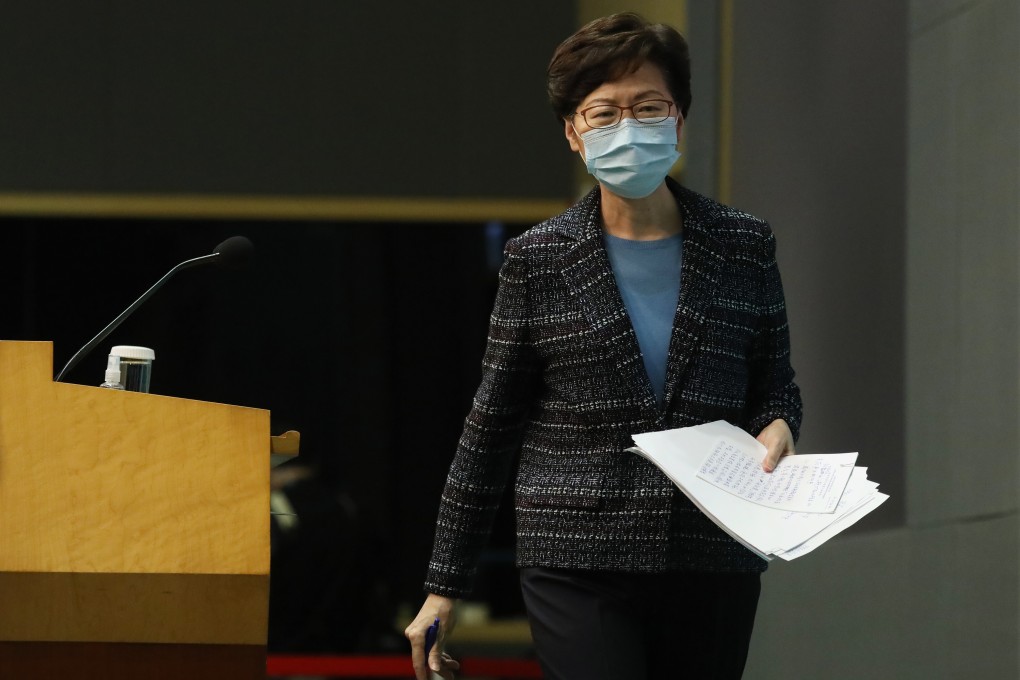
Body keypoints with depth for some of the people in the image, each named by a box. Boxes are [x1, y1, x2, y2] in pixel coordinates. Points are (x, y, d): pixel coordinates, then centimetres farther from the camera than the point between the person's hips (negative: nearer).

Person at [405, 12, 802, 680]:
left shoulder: (744, 246, 6)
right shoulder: (538, 260, 2)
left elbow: (775, 383, 18)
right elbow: (490, 429, 6)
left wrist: (777, 424, -7)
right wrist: (444, 586, 7)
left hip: (714, 567, 2)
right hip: (579, 566, -2)